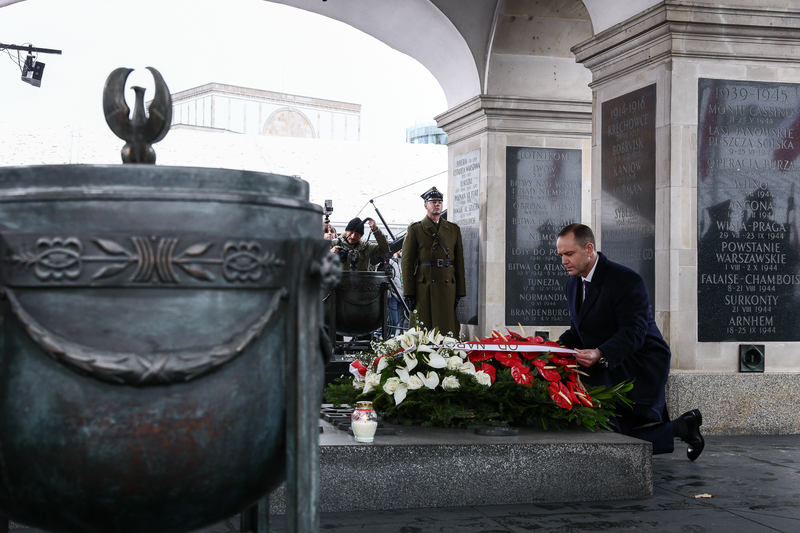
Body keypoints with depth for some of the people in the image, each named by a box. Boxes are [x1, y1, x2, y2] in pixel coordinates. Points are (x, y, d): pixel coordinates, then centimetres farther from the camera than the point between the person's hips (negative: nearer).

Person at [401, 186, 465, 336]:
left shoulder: (454, 230, 14)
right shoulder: (415, 230, 6)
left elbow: (459, 262, 12)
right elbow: (407, 262, 2)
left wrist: (460, 291, 5)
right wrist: (408, 293, -6)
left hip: (447, 287, 2)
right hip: (423, 288, -2)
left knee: (448, 330, 1)